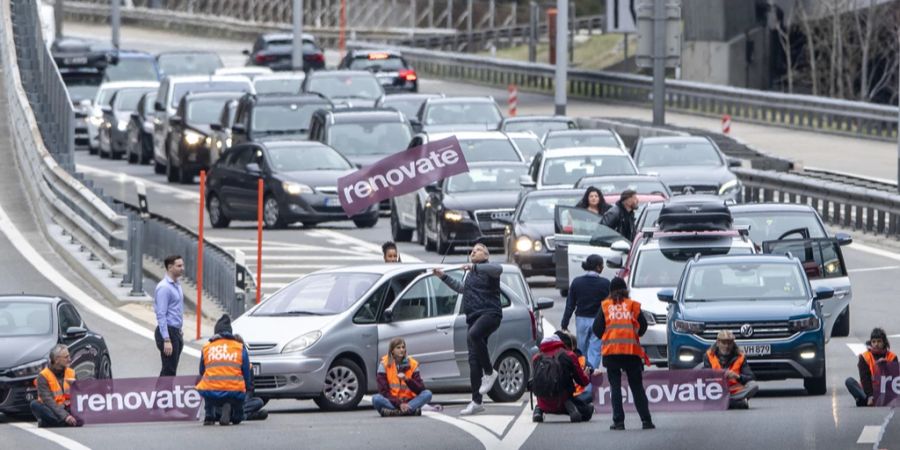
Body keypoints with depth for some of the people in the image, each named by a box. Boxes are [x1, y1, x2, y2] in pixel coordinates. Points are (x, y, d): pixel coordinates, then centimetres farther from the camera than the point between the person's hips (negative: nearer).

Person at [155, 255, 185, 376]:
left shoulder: (177, 285, 12)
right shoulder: (164, 287, -17)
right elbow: (161, 315, -21)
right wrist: (166, 340, -24)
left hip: (176, 332, 9)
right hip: (167, 331, -9)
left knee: (171, 370, 12)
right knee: (168, 370, -8)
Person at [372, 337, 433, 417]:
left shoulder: (412, 364, 3)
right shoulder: (384, 364, -3)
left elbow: (421, 389, -3)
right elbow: (383, 391, -9)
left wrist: (407, 380, -21)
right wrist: (399, 404, -21)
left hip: (408, 401, 3)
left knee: (427, 394, -24)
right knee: (376, 399, -33)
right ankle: (412, 410, -36)